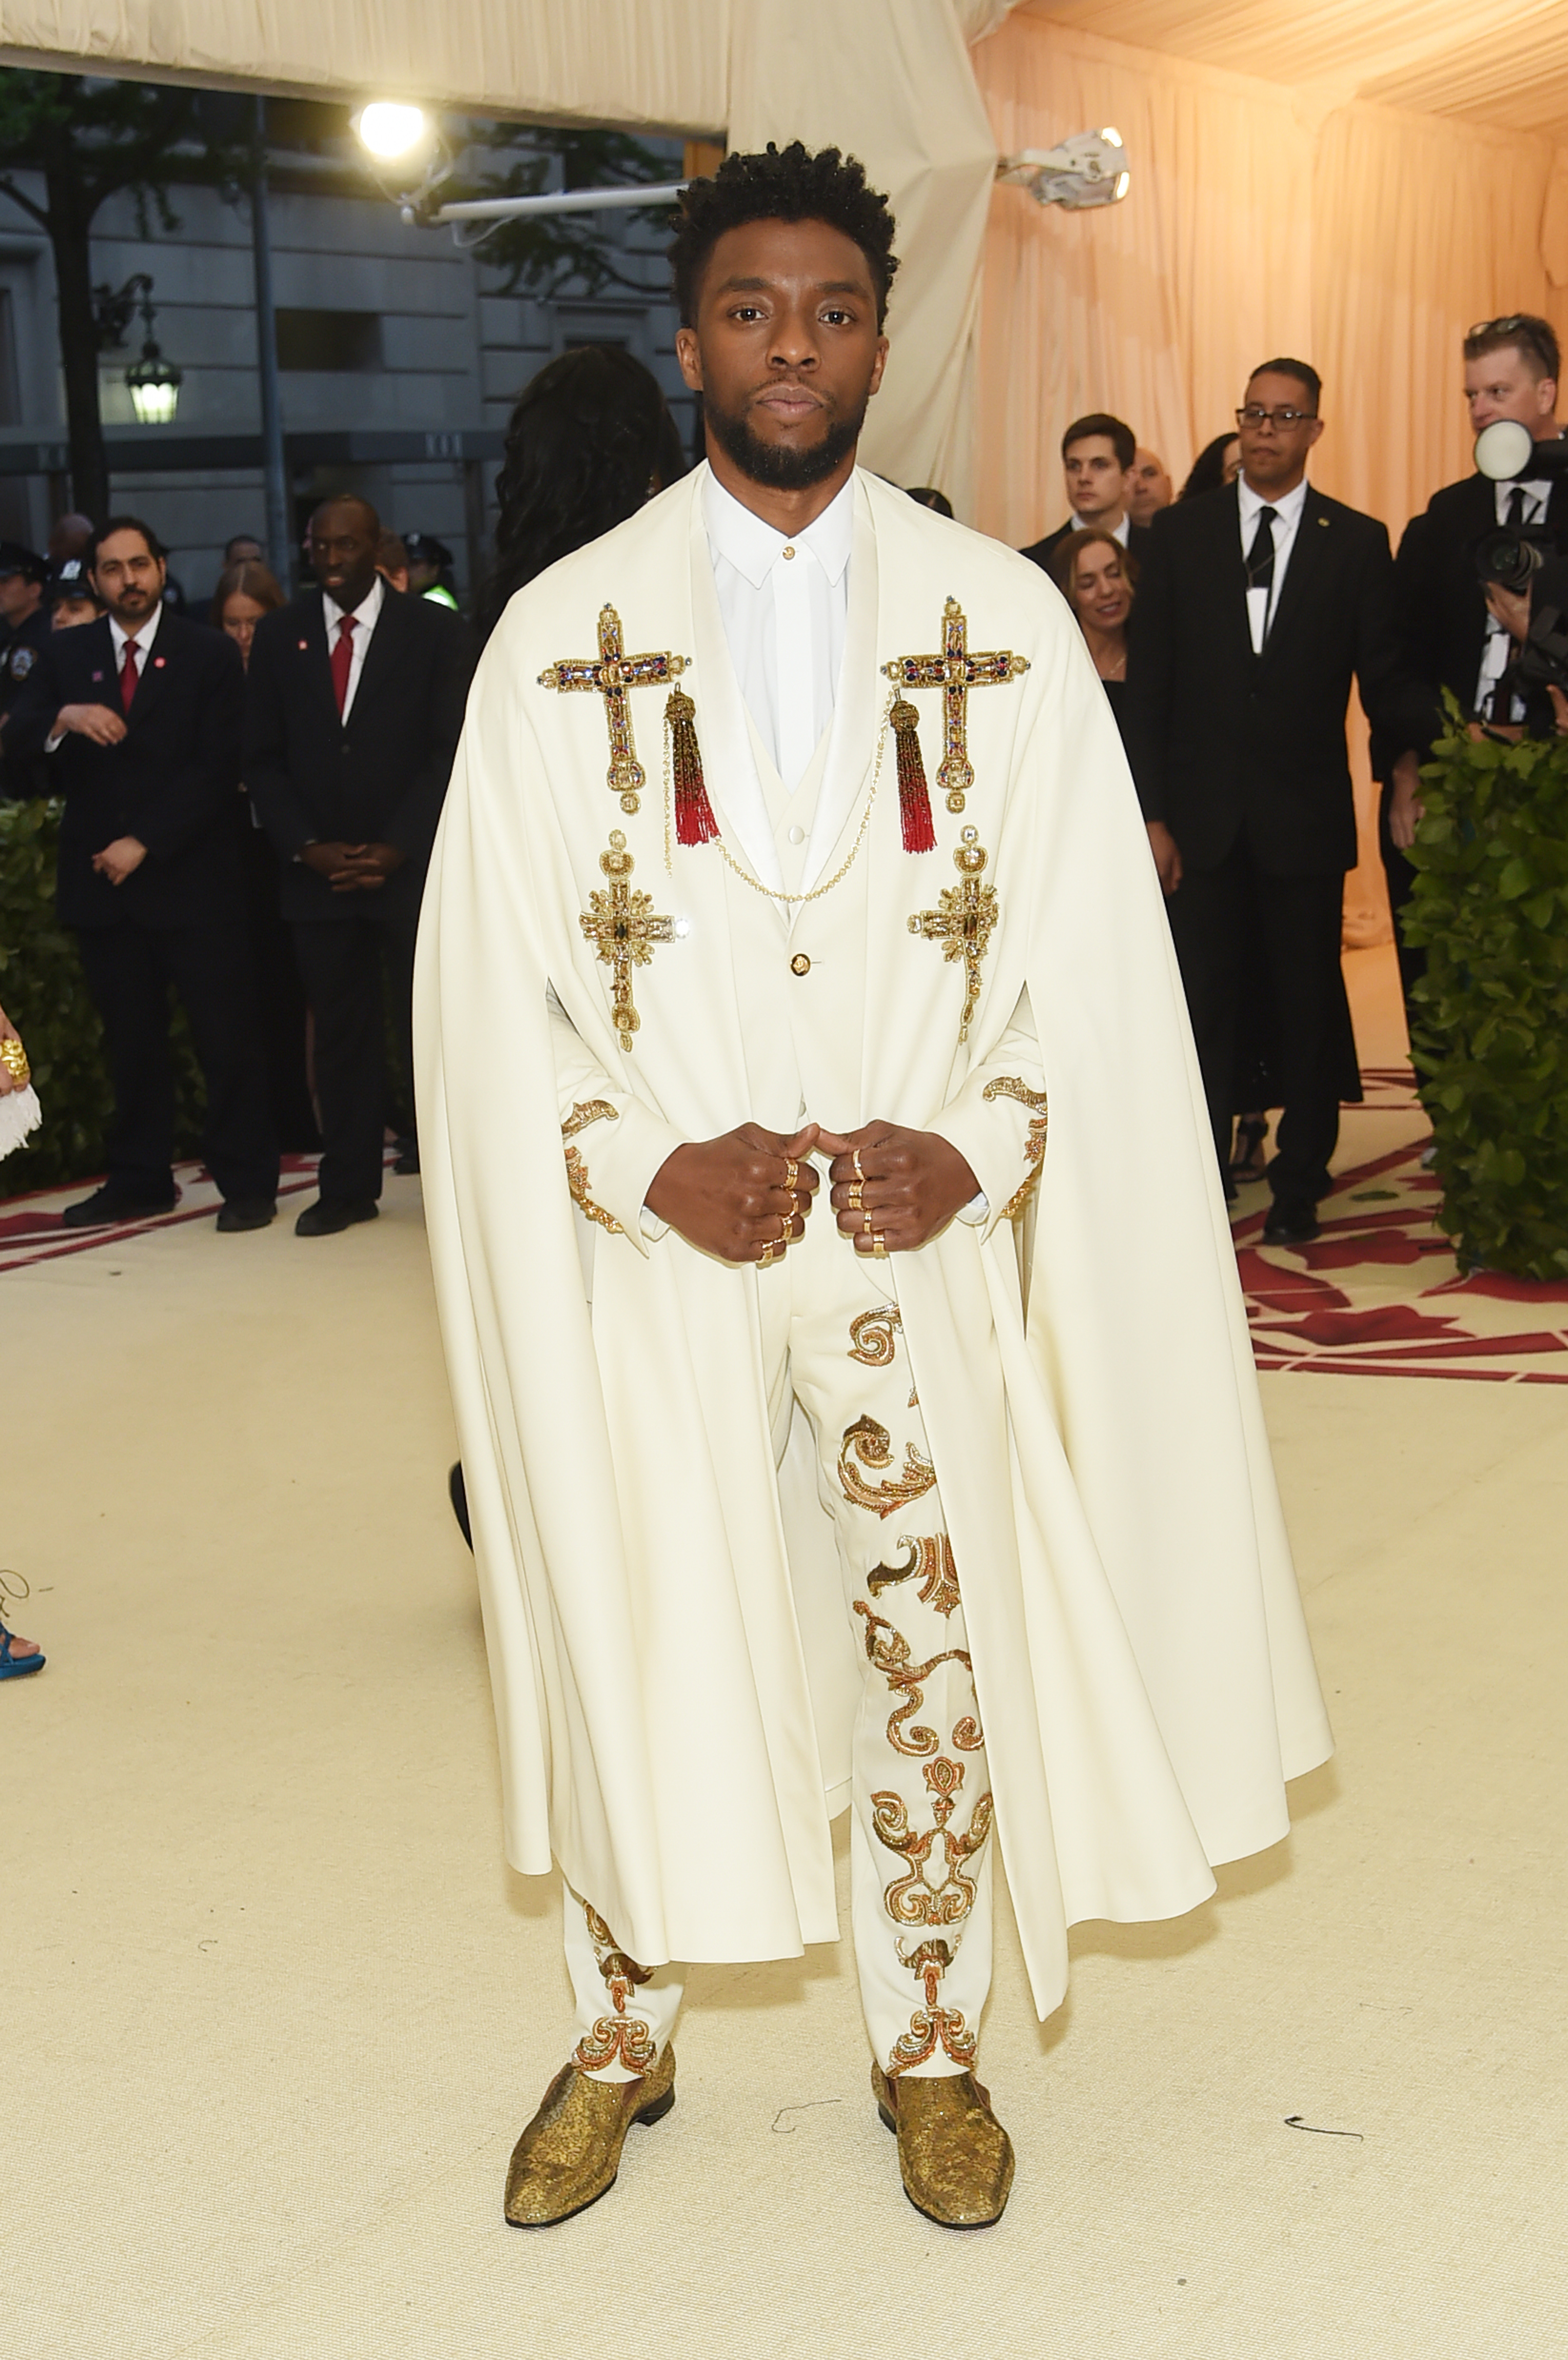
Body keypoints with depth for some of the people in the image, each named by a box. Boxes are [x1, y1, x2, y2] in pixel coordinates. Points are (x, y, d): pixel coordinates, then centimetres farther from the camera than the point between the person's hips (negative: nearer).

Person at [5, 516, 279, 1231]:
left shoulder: (210, 654, 1)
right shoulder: (66, 653, 11)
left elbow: (216, 768, -6)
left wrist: (144, 843, -12)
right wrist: (65, 719, -22)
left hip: (192, 878, -3)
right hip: (100, 880, 3)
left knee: (226, 1035, -2)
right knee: (130, 1040, 9)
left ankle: (247, 1183, 4)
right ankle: (139, 1180, 17)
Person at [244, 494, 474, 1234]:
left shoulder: (434, 631, 3)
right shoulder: (278, 635, 9)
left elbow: (454, 751, -2)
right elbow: (263, 758, 9)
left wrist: (395, 848, -10)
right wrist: (307, 847, -5)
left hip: (414, 867, -2)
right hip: (317, 871, 2)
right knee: (341, 1033, 5)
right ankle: (348, 1187, 11)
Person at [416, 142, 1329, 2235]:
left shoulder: (1005, 622, 3)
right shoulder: (563, 631, 2)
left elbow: (1097, 942, 2)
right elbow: (493, 970, -1)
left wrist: (976, 1151, -12)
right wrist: (651, 1166, -13)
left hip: (927, 1243, 0)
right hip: (660, 1260, 0)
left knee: (935, 1651, 8)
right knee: (638, 1654, 10)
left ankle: (932, 2046, 28)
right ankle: (623, 2042, 30)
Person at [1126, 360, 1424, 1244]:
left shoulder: (1357, 541, 2)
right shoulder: (1182, 532, 4)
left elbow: (1386, 679, 2)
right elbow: (1151, 681, 3)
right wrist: (1152, 814, -2)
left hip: (1307, 818, 0)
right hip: (1204, 815, 1)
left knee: (1311, 1006, 7)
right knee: (1204, 1004, 6)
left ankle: (1300, 1186, 19)